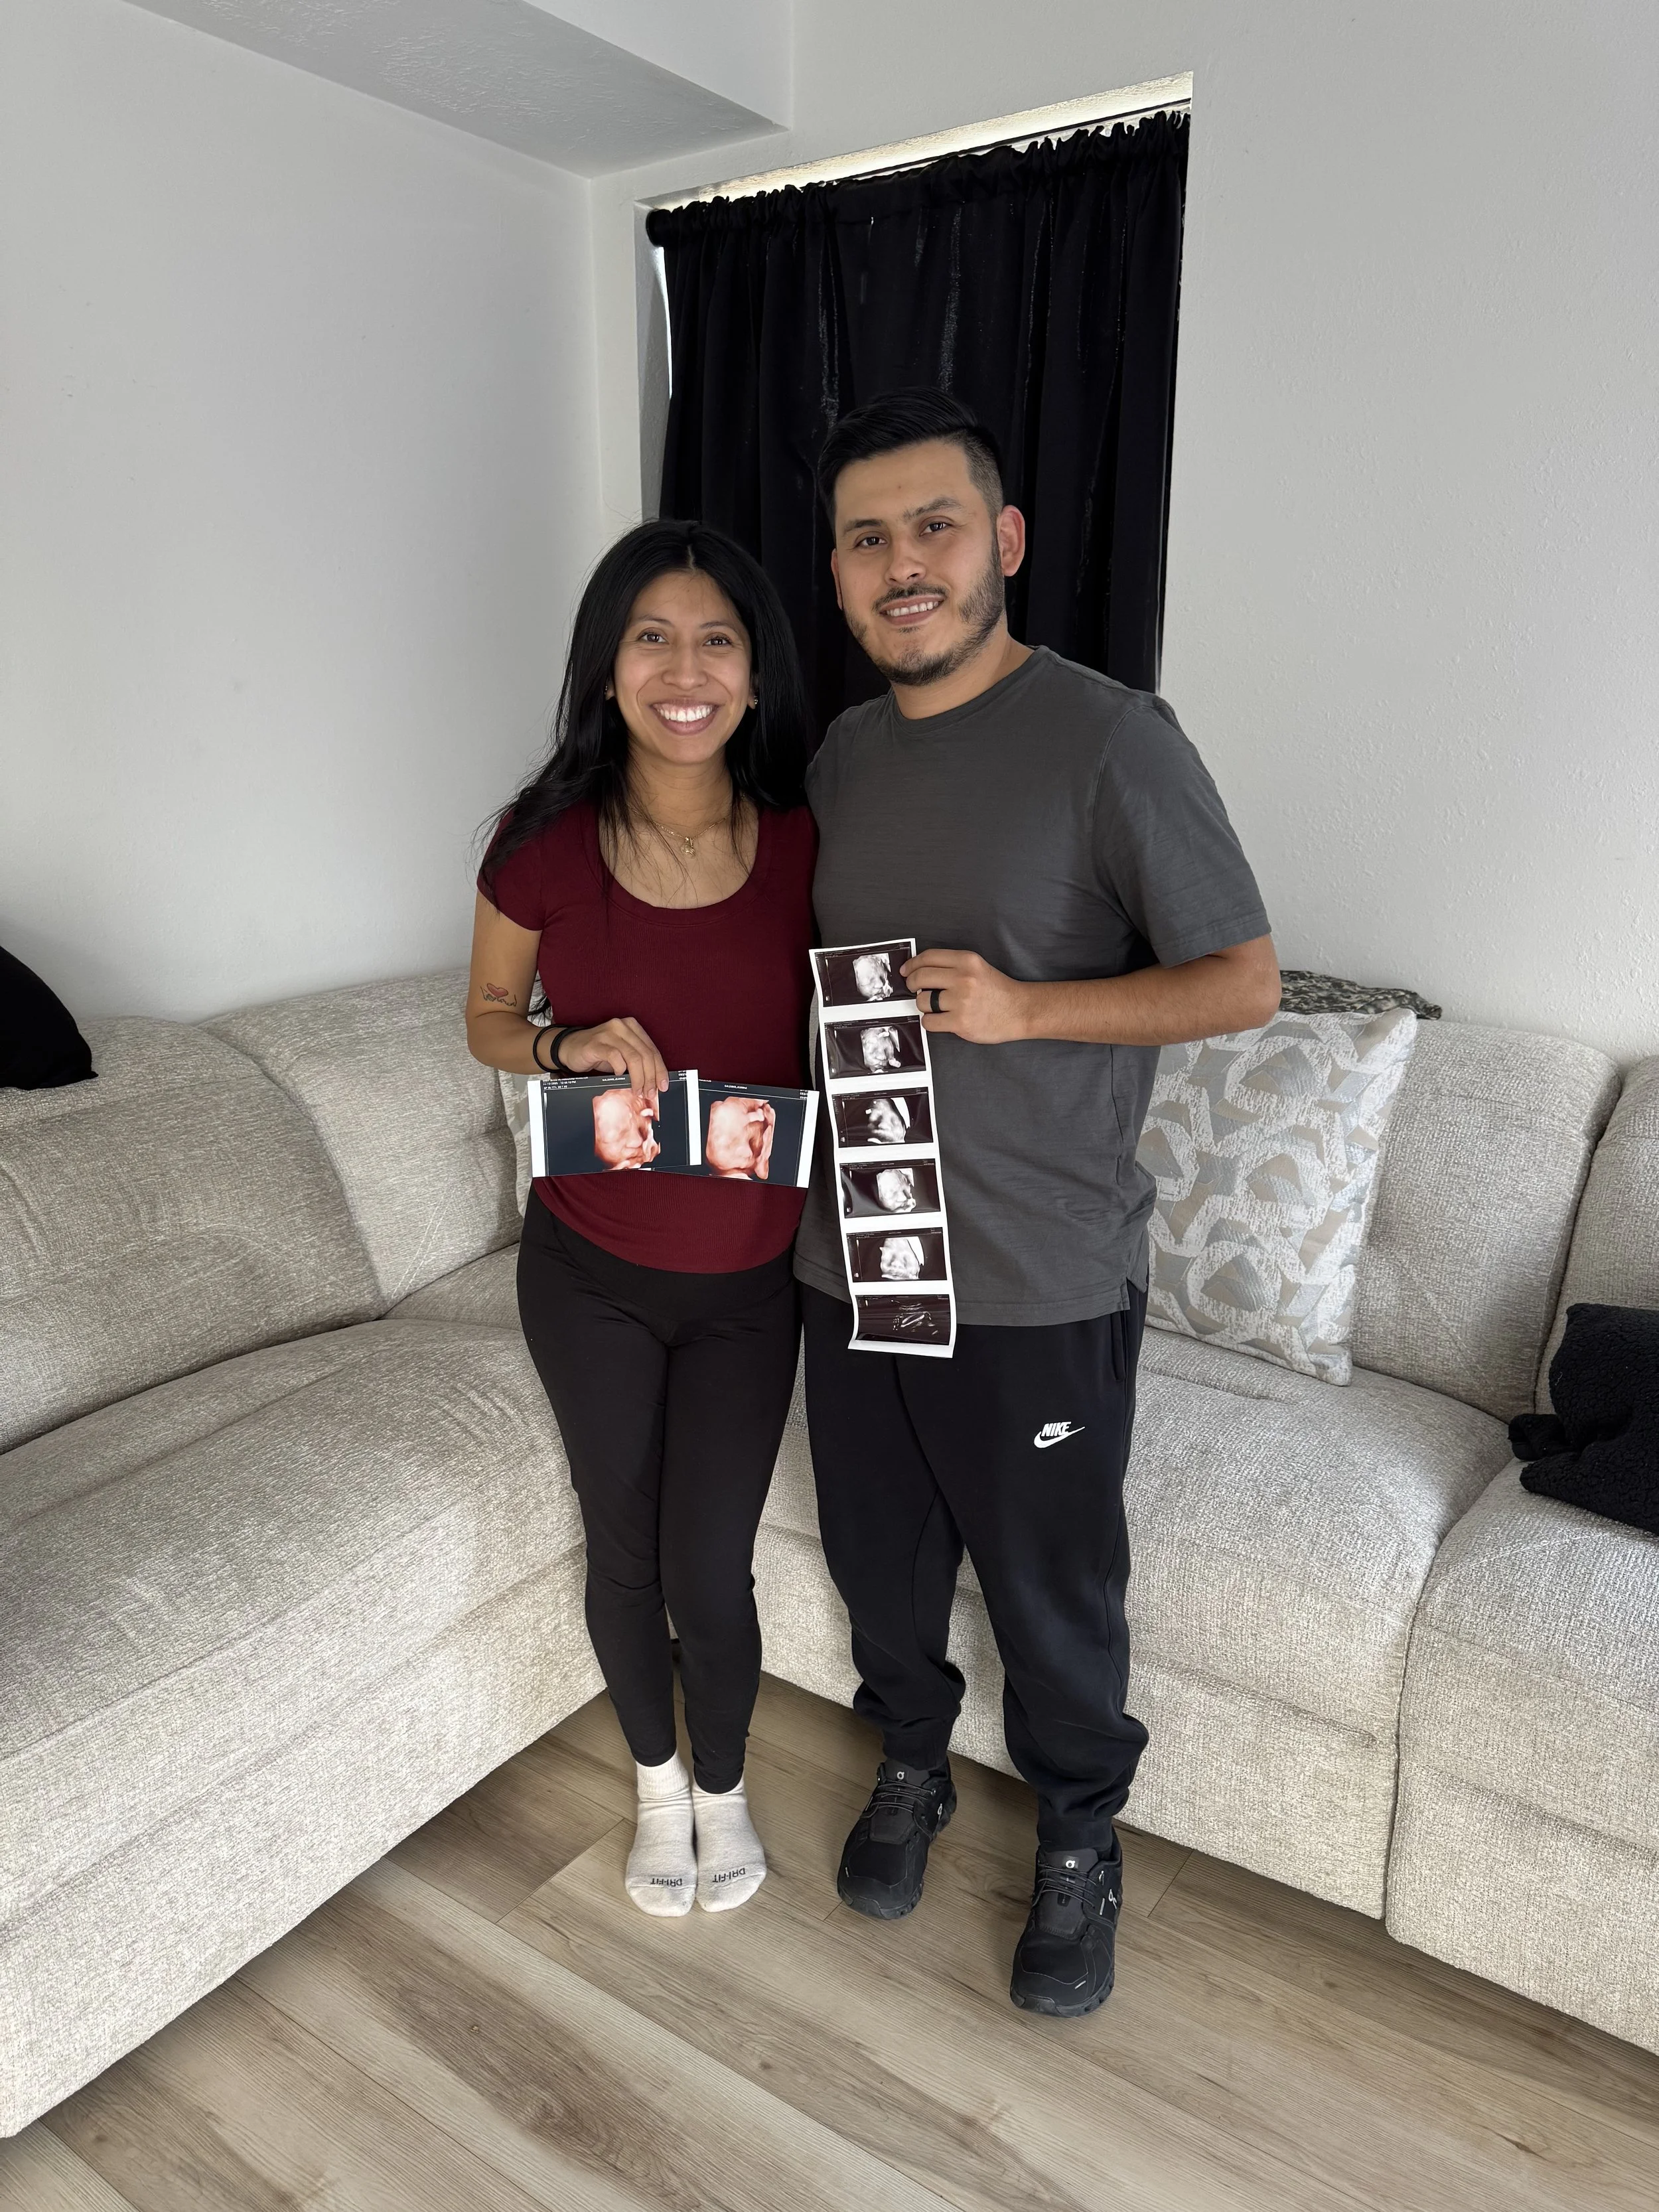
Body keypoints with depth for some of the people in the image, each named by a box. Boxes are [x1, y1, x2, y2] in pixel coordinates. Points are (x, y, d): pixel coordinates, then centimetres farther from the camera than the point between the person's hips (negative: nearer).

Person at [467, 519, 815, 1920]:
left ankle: (724, 1782, 42)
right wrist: (573, 1046, -18)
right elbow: (488, 1019, 3)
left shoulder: (804, 846, -10)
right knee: (624, 1551, 17)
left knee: (711, 1571, 8)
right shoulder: (545, 844, -12)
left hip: (750, 1277, 0)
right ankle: (658, 1777, 47)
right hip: (591, 1270, 1)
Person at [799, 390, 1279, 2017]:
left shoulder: (1110, 739, -13)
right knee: (879, 1556, 22)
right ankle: (910, 1767, 49)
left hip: (1038, 1280, -5)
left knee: (1052, 1593, 13)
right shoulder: (841, 753, 7)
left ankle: (1078, 1844, 40)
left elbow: (1243, 980, -11)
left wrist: (1024, 1007, -22)